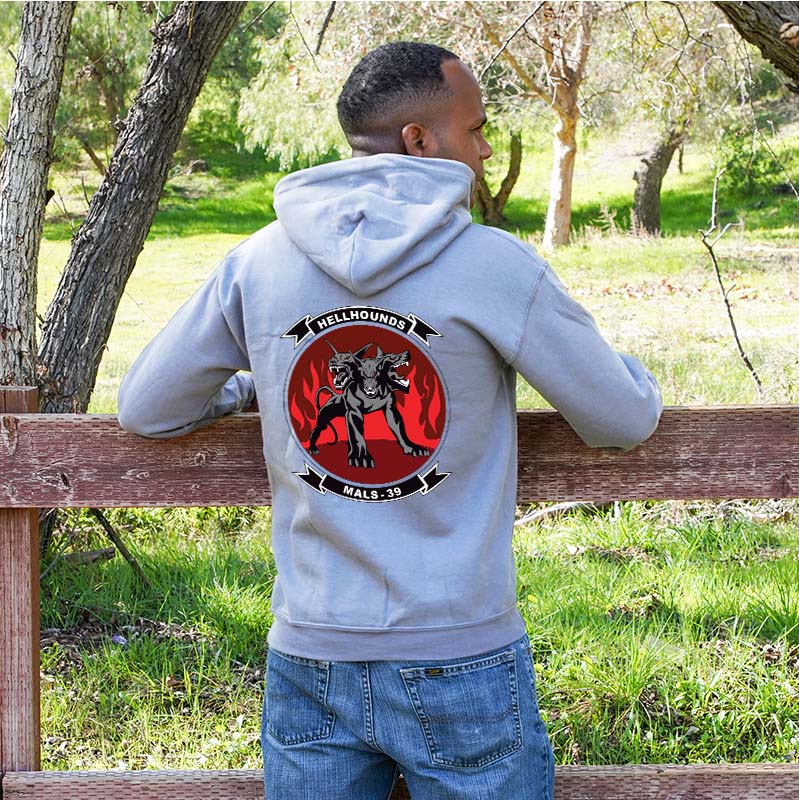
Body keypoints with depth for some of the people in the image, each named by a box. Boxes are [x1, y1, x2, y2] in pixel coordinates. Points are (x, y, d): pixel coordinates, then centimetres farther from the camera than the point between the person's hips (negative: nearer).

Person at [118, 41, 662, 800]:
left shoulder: (257, 264, -2)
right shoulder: (497, 267, -12)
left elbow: (143, 408, 8)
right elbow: (626, 421, 0)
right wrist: (628, 369, 23)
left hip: (310, 662, 3)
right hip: (464, 665, -3)